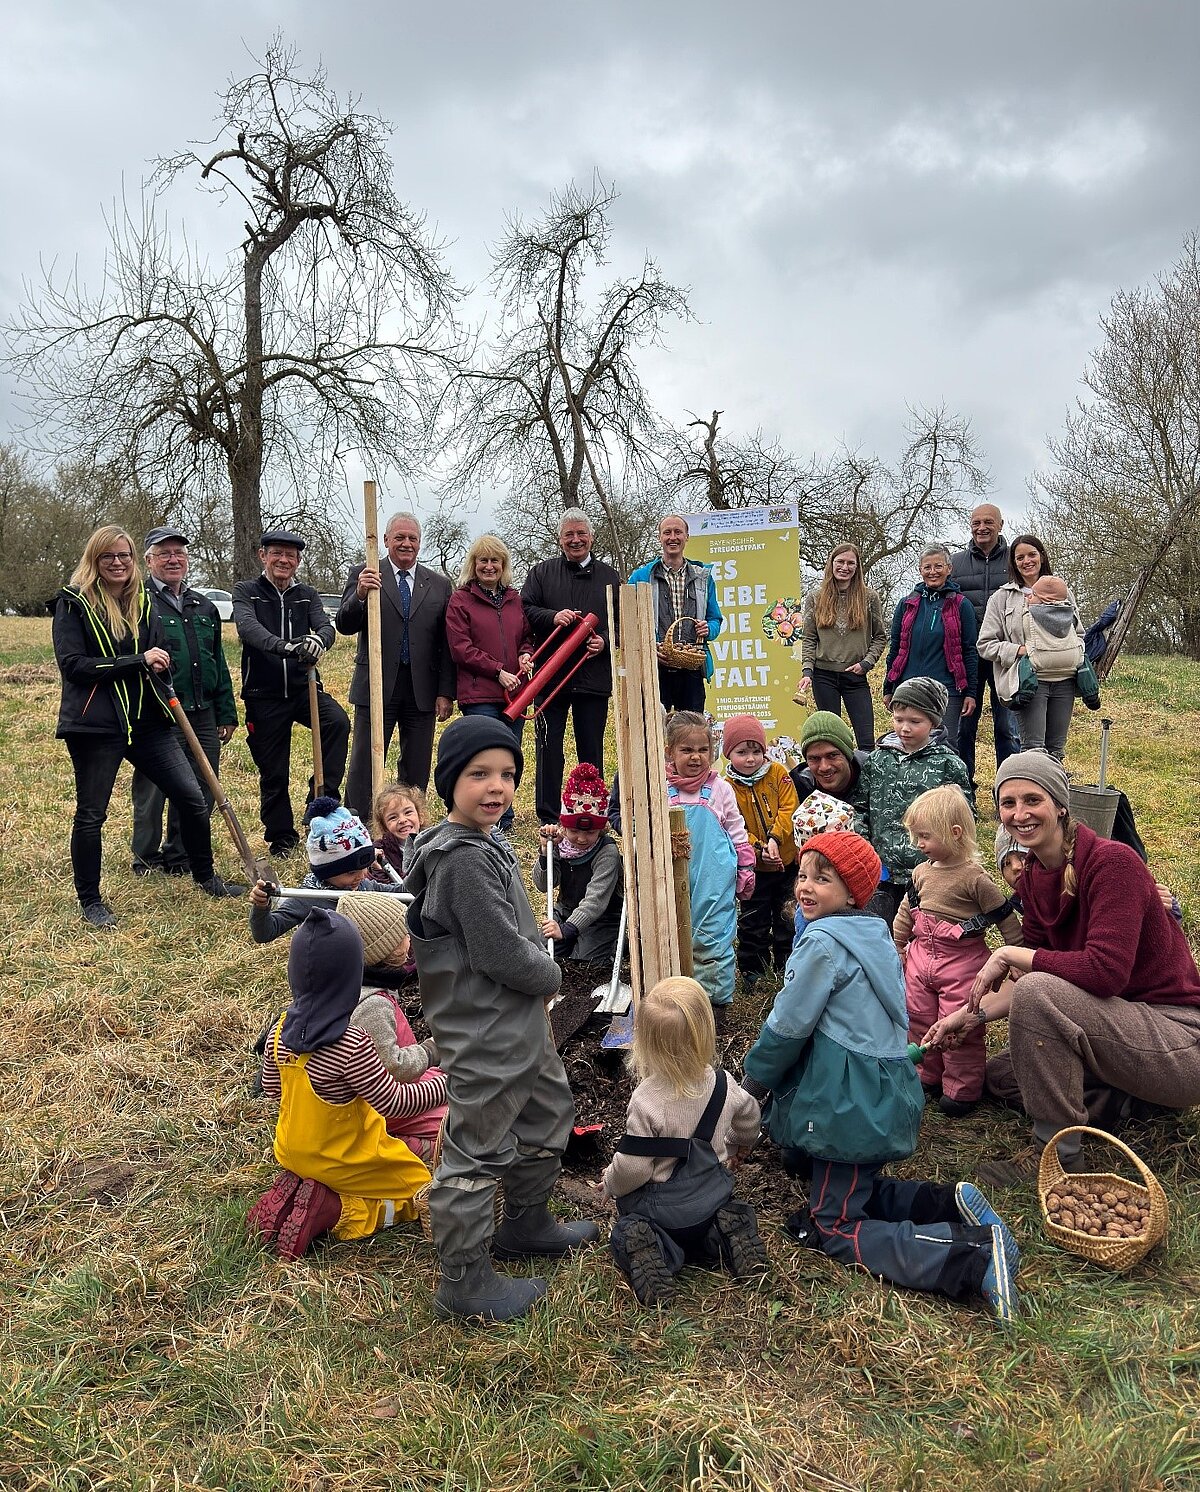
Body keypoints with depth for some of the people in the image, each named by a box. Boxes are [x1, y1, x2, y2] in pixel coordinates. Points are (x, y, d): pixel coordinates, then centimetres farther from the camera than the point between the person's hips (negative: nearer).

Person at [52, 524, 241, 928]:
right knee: (90, 814, 4)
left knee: (191, 798, 4)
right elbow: (72, 664, -14)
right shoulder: (73, 602, -5)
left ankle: (205, 877, 24)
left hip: (146, 721, 5)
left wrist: (158, 663, -4)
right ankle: (90, 901, 20)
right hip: (95, 724, -5)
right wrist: (137, 661, -18)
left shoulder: (141, 601, 11)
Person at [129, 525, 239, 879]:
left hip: (202, 715, 6)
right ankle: (146, 859, 20)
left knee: (202, 792, 8)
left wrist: (226, 714, 18)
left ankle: (180, 857, 23)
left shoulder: (204, 607, 18)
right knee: (151, 790, 4)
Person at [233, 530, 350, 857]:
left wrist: (318, 639, -35)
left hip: (304, 687, 2)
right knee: (273, 773, 5)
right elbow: (247, 627, -20)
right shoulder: (245, 592, 1)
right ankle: (281, 838, 23)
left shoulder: (306, 595, 10)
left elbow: (326, 625, -8)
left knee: (338, 721, -28)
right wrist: (285, 646, -40)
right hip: (264, 695, -2)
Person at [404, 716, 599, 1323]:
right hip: (485, 1037, -11)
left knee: (549, 1113, 26)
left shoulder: (481, 843, 6)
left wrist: (539, 968, 3)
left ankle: (525, 1224, 46)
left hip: (519, 1025, 11)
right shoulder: (464, 860, -26)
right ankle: (464, 1285, 21)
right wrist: (551, 978, -9)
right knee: (476, 1153, 4)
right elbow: (502, 953, -26)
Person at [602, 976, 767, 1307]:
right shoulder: (723, 1085, -13)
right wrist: (738, 1148, 31)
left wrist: (610, 1183, 0)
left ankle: (663, 1252, -9)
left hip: (662, 1204, -4)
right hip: (714, 1191, 4)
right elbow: (749, 1119, 8)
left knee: (625, 1232, 22)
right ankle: (723, 1233, 2)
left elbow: (632, 1167, -23)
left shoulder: (646, 1100, -29)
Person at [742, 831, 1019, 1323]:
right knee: (856, 1188, 26)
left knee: (837, 1228, -3)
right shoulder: (874, 934, 10)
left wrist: (755, 1079, 3)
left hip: (851, 1099, -9)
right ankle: (949, 1205, 7)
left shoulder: (823, 942, -19)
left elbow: (789, 1026, -15)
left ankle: (972, 1259, -18)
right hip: (886, 1091, 10)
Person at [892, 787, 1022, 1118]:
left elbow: (1006, 918, -10)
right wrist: (897, 945, 20)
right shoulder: (922, 872, 3)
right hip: (921, 957, 7)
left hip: (962, 962, -6)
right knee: (919, 1020, 14)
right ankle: (930, 1077, 32)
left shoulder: (975, 878, -15)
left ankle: (962, 1089, 17)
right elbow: (906, 910, 16)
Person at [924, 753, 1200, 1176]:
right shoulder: (1034, 875, 3)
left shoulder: (1112, 862, -22)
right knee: (1000, 1075, 15)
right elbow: (1037, 971, 10)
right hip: (1125, 1024, 9)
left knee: (1037, 993, -30)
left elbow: (1105, 971, -32)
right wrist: (970, 1015, 1)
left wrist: (1008, 955, -22)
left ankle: (1060, 1161, -16)